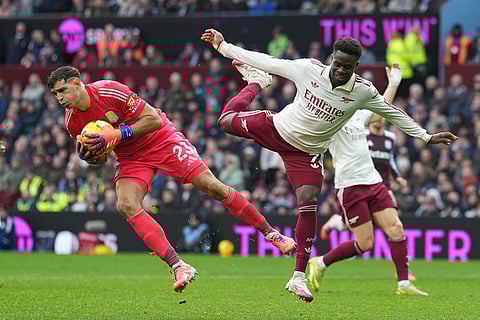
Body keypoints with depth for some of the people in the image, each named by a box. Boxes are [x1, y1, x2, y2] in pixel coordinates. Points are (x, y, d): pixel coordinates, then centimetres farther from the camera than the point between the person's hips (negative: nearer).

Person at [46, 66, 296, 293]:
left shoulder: (110, 91, -24)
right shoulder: (72, 121, -6)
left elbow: (154, 119, -22)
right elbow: (99, 159, 8)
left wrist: (116, 135, -29)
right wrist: (87, 155, -16)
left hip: (161, 141, -5)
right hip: (131, 159, 5)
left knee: (211, 186, -12)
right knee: (126, 206, -22)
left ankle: (270, 233, 3)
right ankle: (179, 267, -26)